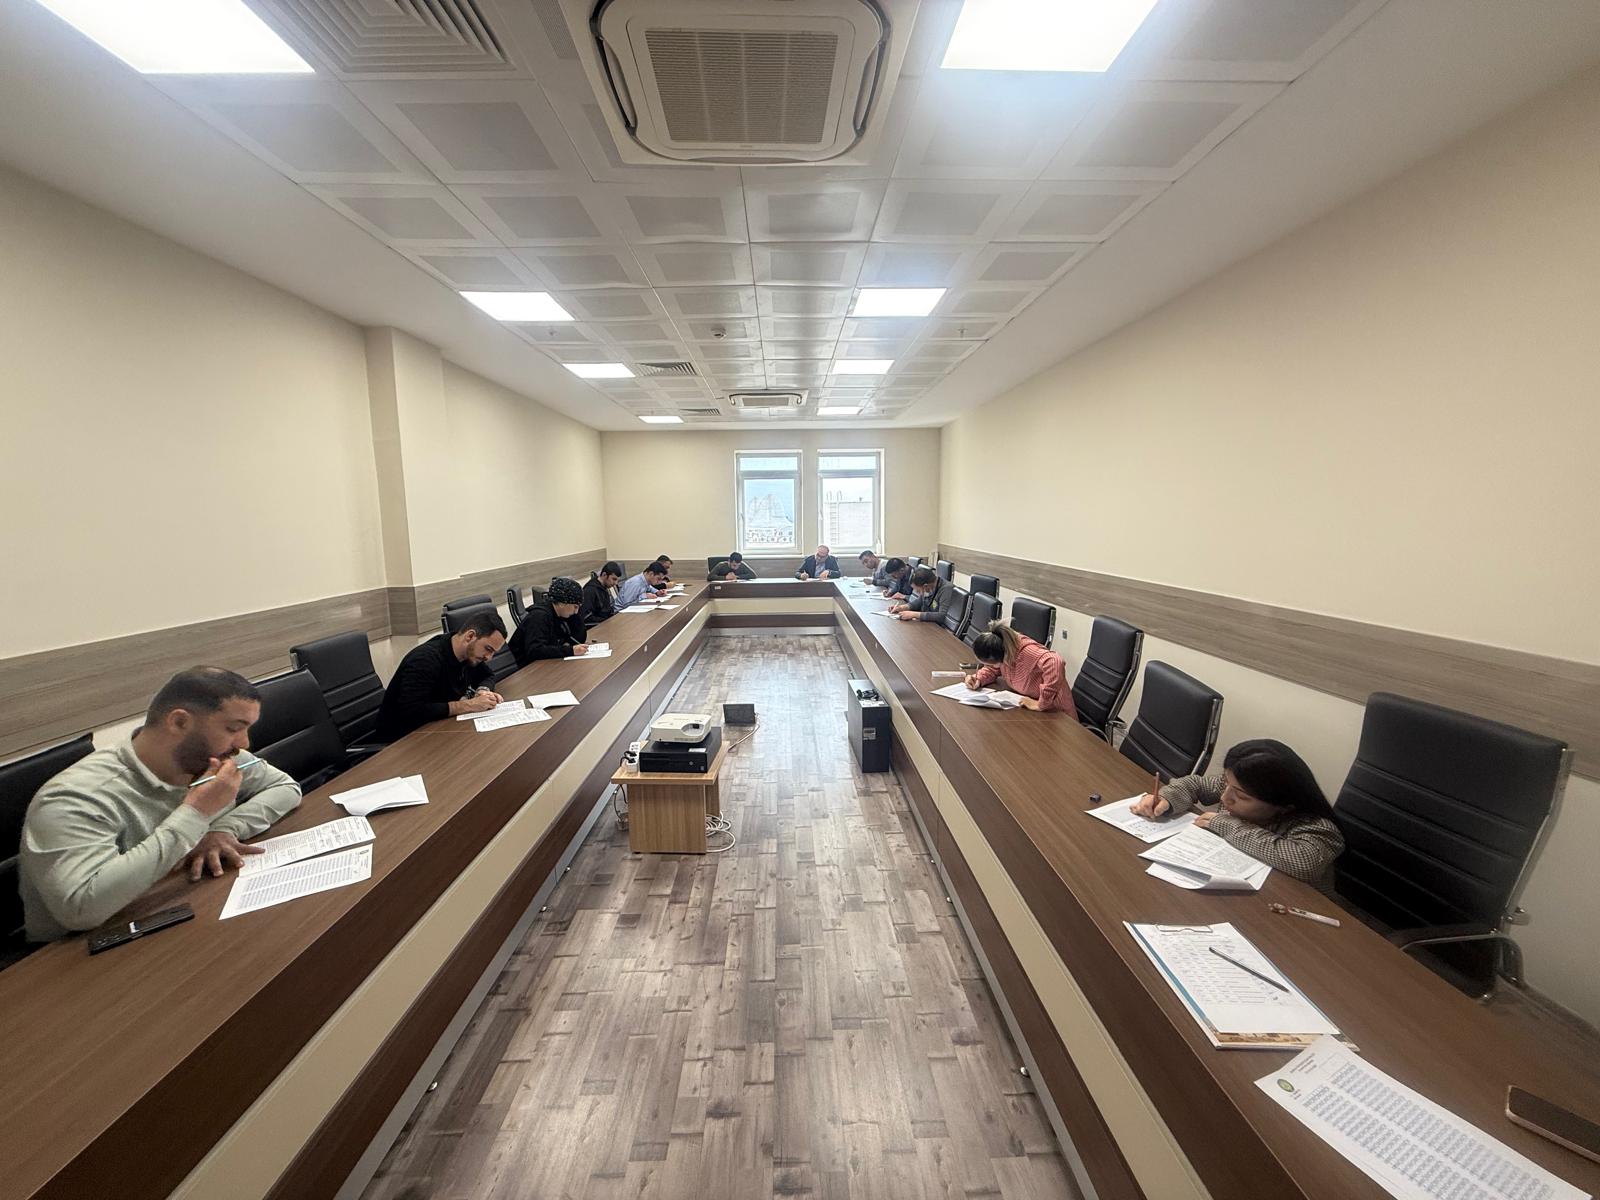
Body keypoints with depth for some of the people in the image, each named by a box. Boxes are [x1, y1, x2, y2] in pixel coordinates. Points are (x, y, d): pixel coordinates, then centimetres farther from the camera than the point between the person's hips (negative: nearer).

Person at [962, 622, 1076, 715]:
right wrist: (978, 679, -8)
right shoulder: (1002, 647, -9)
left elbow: (1055, 664, -49)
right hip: (1025, 707, 7)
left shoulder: (1028, 651, -31)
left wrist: (1040, 705, -42)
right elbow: (993, 669, 11)